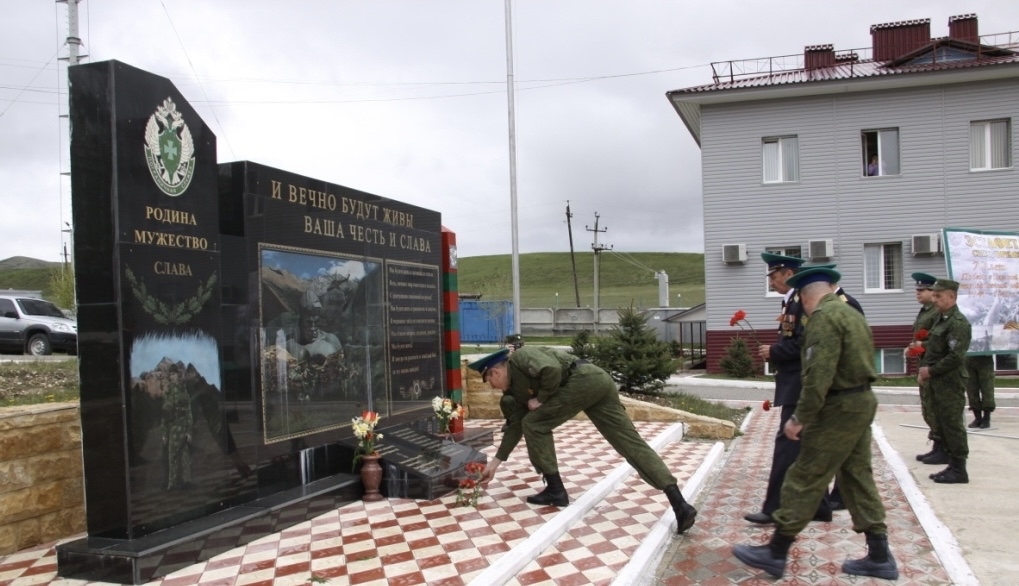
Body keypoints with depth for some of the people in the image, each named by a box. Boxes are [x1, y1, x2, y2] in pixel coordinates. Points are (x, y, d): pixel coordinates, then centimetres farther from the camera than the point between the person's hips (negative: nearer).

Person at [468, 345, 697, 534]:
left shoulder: (520, 357, 3)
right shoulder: (516, 387, 29)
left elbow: (551, 370, -17)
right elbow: (515, 425, 34)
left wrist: (541, 399, -1)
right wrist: (496, 462, 38)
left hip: (585, 379, -10)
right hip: (599, 383, 10)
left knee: (535, 424, 3)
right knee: (632, 443, -1)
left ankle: (555, 490, 8)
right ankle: (680, 504, -10)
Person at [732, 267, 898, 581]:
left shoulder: (823, 318, -15)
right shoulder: (852, 313, 15)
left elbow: (819, 374, -23)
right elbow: (859, 362, 15)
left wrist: (800, 418, -20)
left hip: (838, 408, -10)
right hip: (861, 402, 10)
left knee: (805, 479, -3)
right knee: (858, 476, 15)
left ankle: (775, 552, 4)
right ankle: (879, 556, 20)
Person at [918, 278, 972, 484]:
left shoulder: (958, 322, -15)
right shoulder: (941, 319, 15)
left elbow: (956, 357, -22)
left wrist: (931, 371, -13)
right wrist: (924, 368, 6)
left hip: (950, 383, -10)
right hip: (937, 382, 10)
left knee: (952, 425, -3)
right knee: (942, 424, 14)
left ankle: (959, 470, 5)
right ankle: (953, 465, 23)